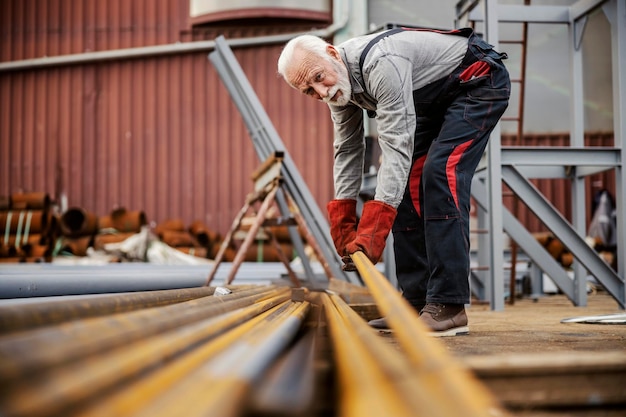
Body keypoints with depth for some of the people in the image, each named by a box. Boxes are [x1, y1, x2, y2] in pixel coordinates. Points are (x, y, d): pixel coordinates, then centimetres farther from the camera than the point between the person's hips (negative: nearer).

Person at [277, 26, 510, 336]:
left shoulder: (381, 63, -36)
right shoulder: (336, 80, -8)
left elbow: (397, 146, -38)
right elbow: (347, 150, 0)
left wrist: (373, 230, -42)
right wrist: (342, 223, -5)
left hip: (480, 81, -9)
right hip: (433, 98, 9)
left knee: (440, 174, -24)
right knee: (406, 182, 0)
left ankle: (448, 307, -24)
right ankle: (417, 302, 4)